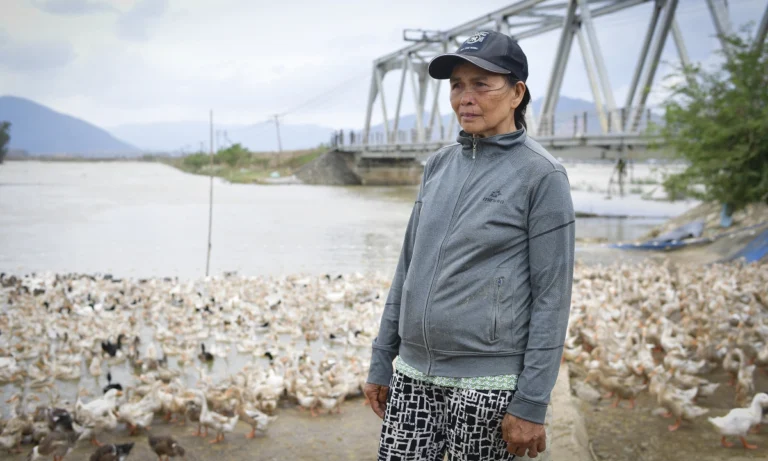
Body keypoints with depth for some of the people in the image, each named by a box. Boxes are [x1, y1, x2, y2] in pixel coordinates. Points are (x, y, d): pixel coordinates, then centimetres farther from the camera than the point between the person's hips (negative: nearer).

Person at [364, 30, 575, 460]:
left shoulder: (541, 175, -7)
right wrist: (382, 359, 13)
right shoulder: (440, 164, 9)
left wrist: (532, 404, -12)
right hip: (413, 376, 5)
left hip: (487, 387, -5)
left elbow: (552, 296, -10)